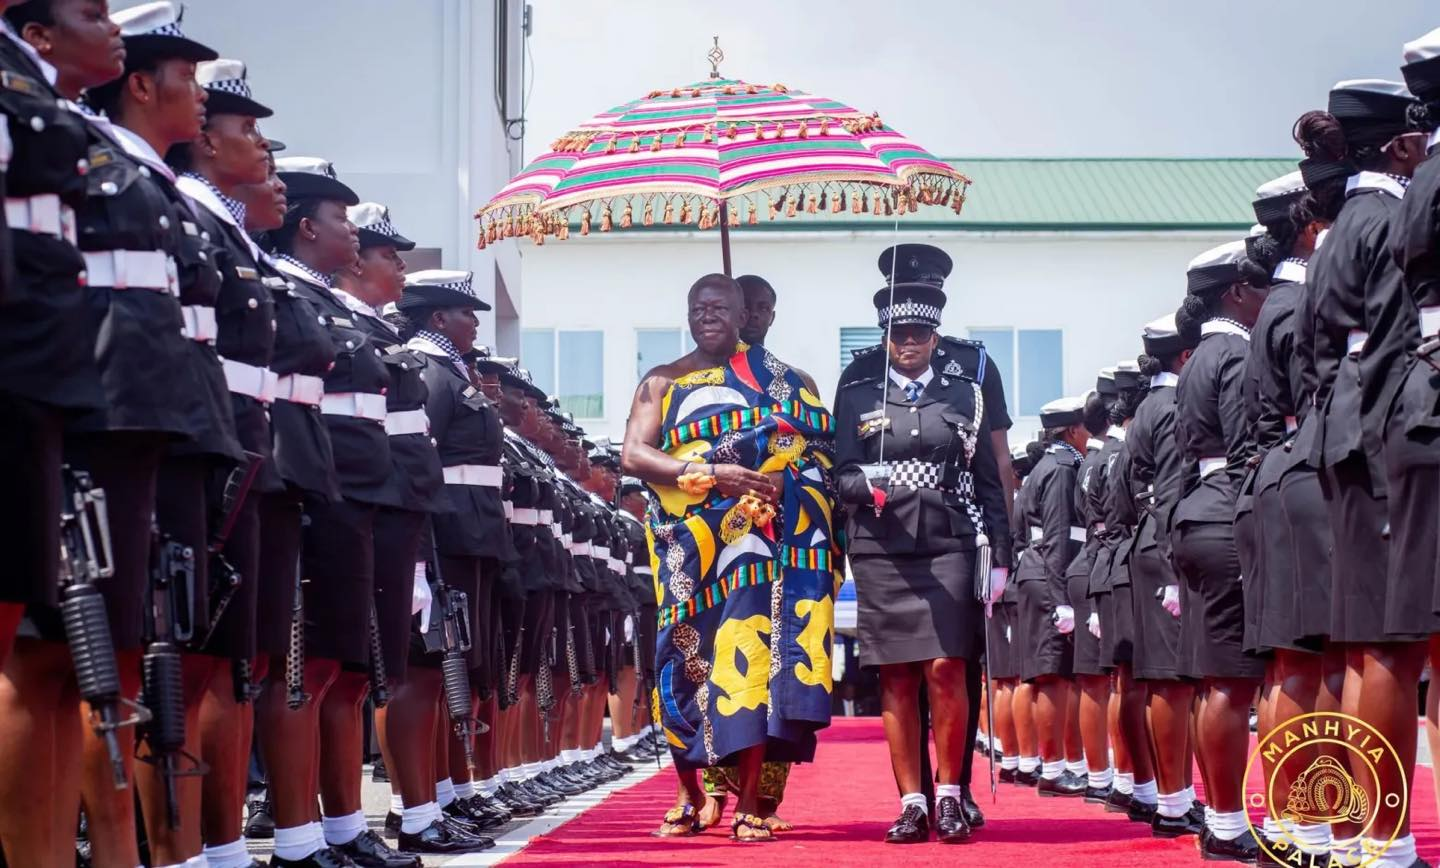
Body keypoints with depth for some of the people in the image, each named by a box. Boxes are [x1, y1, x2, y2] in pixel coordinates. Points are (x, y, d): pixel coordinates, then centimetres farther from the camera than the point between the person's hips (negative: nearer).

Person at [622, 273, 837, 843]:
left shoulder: (777, 378, 14)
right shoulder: (662, 382, 12)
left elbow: (816, 448, 9)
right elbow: (634, 456, -2)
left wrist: (781, 482, -13)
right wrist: (714, 474, -14)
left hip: (755, 541, -1)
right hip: (690, 546, 1)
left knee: (750, 658, -12)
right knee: (688, 661, 1)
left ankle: (749, 805, -13)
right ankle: (690, 797, 14)